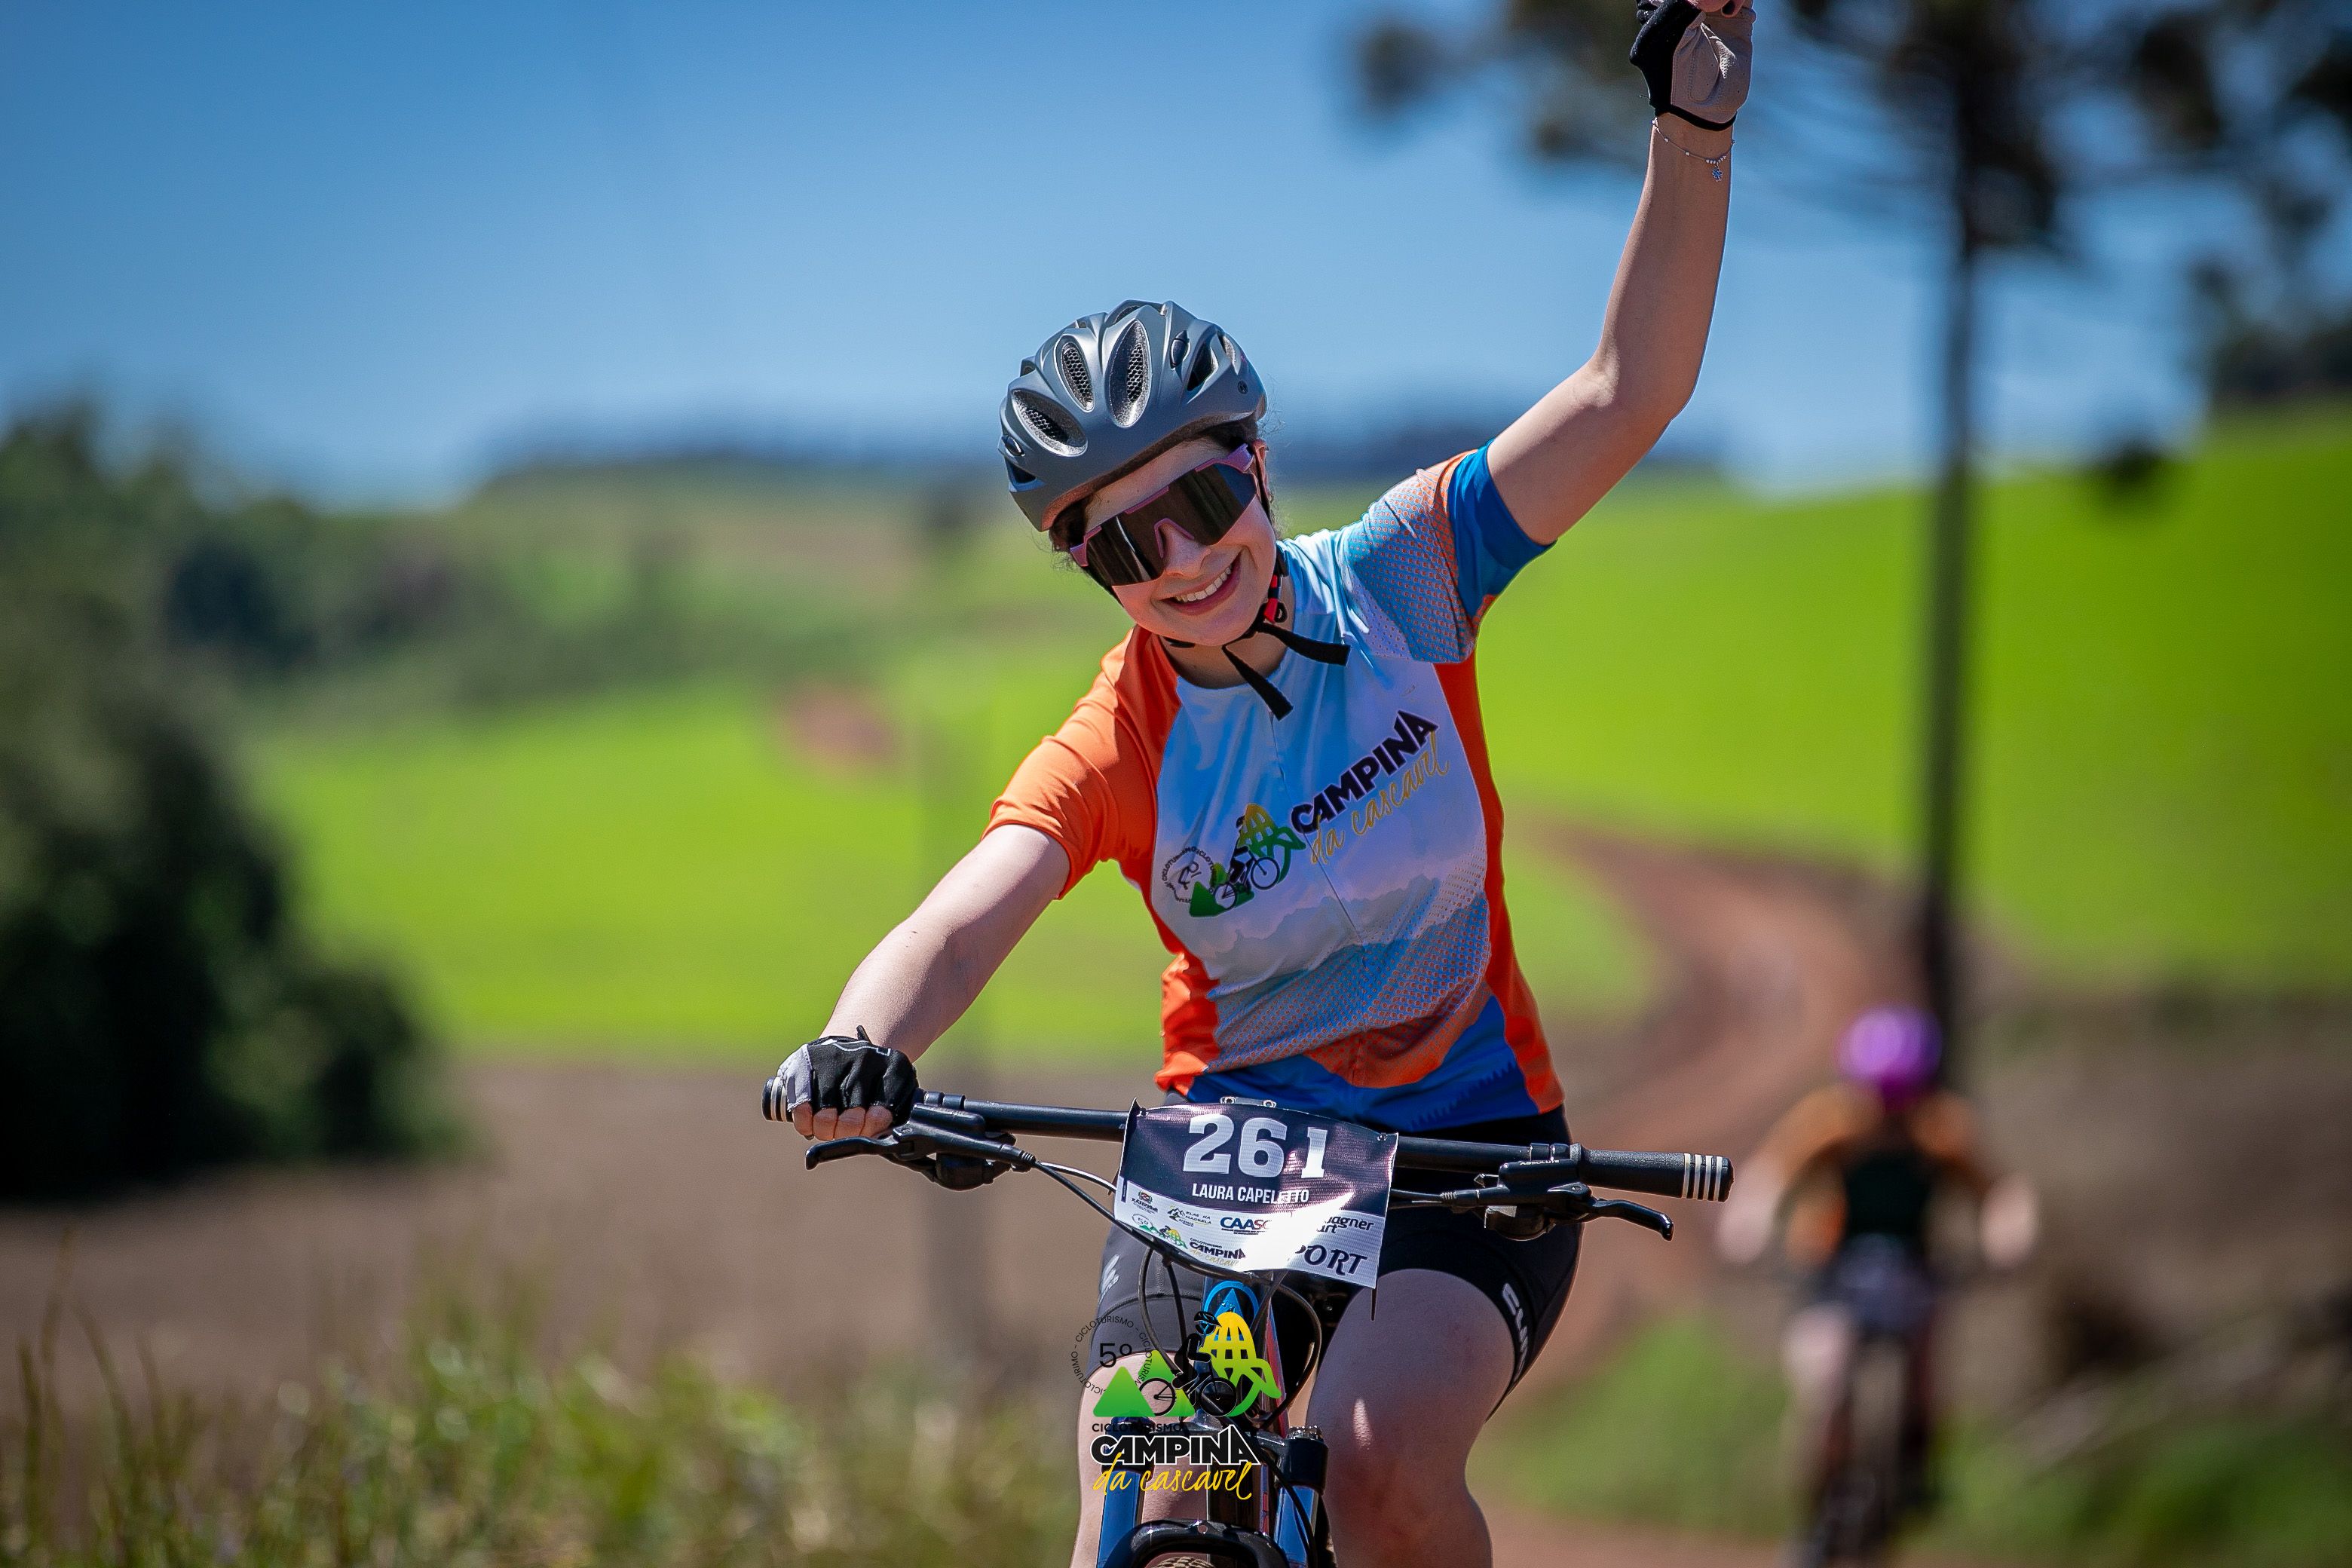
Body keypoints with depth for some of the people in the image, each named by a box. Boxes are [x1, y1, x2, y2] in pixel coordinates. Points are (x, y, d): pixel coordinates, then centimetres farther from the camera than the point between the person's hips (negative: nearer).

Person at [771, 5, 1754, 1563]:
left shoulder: (1392, 583, -7)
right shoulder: (1112, 753, -10)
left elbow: (1626, 393, -14)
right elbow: (958, 922, -26)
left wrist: (1693, 129, -27)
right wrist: (857, 1050, -50)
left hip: (1472, 1143, -1)